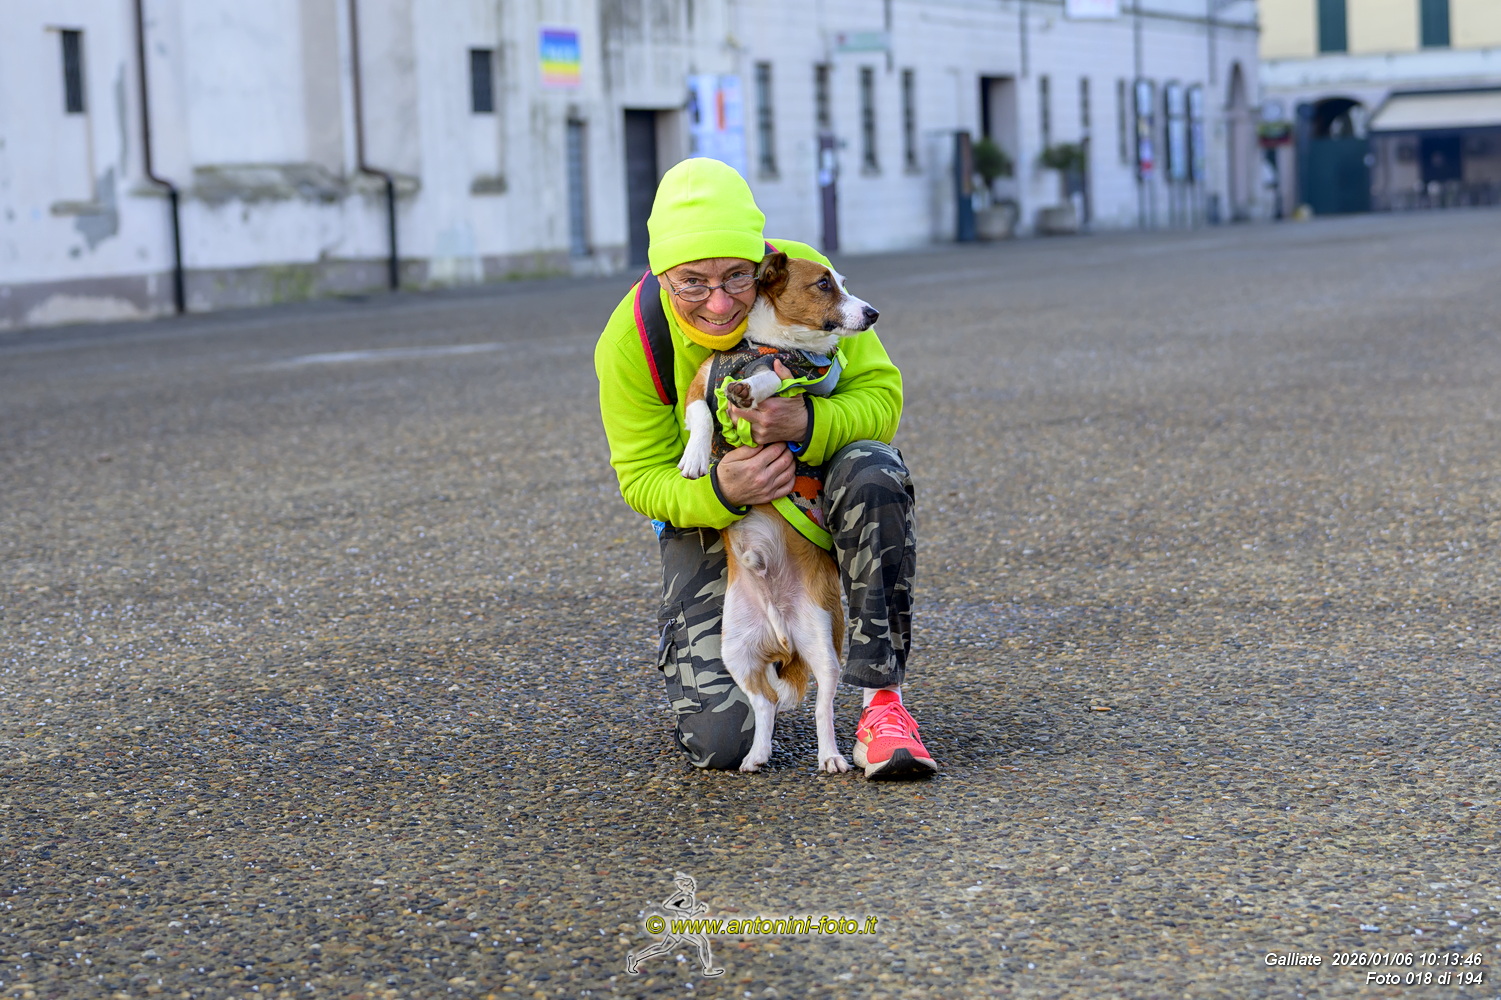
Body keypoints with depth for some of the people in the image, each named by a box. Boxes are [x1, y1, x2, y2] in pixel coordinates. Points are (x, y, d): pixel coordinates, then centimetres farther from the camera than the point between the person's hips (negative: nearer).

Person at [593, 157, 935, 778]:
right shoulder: (629, 343, -22)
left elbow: (881, 395, -16)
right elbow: (642, 479, -13)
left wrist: (808, 424, -38)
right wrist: (719, 493, -35)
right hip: (709, 511, -1)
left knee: (873, 472, -38)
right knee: (721, 742, -14)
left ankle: (881, 696, -26)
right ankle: (691, 652, 25)